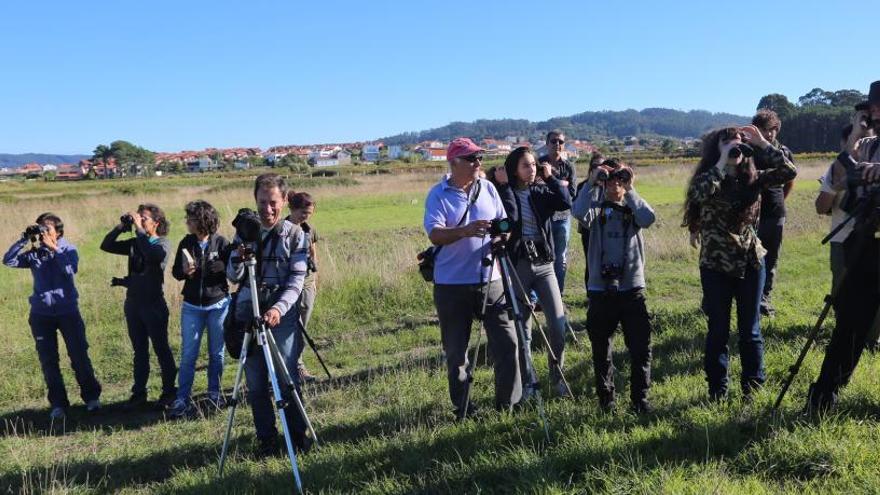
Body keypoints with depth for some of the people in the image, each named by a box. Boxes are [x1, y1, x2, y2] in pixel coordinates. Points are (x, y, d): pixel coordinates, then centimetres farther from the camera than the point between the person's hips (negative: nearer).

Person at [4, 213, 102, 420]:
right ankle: (58, 404, 14)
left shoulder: (68, 249, 0)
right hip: (41, 314, 2)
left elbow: (71, 270, -18)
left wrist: (53, 248, -19)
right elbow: (8, 261, -6)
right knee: (48, 361, 5)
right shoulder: (34, 254, 6)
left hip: (67, 310, -2)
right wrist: (24, 239, -11)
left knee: (79, 356, 1)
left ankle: (91, 397, 16)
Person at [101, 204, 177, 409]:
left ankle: (169, 392, 11)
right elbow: (106, 246, 9)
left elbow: (152, 255, -28)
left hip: (154, 304, -6)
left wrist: (139, 229, -22)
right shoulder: (134, 243, 9)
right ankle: (138, 393, 19)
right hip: (133, 303, 6)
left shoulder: (162, 244, -7)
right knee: (139, 351, 12)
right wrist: (121, 226, -2)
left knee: (162, 350, 2)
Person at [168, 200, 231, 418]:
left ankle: (214, 393, 25)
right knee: (188, 355, 0)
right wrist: (184, 271, -14)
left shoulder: (221, 242, -8)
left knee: (217, 354, 10)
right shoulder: (186, 243, 1)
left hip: (218, 305, -2)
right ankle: (182, 399, 5)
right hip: (192, 306, 2)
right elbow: (175, 271, 8)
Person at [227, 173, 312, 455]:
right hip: (248, 312, 3)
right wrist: (238, 260, -15)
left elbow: (297, 280, -7)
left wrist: (279, 308, -23)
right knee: (256, 382, 5)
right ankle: (266, 438, 17)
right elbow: (233, 277, 8)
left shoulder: (295, 234, 1)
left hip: (283, 313, -2)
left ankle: (297, 433, 15)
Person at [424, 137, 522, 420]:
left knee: (507, 343, 1)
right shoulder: (438, 195, -5)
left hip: (490, 280, 3)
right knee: (456, 352, 7)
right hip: (452, 285, -3)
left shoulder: (488, 189, 8)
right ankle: (463, 409, 22)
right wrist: (464, 231, -36)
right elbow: (434, 234, -19)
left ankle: (508, 404, 16)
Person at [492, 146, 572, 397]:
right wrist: (504, 185, -15)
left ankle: (558, 377, 15)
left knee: (558, 324, -2)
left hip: (543, 264, 3)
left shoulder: (541, 192, 9)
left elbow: (566, 203, -9)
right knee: (522, 327, 4)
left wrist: (550, 177, -3)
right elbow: (509, 216, -22)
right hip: (517, 265, -3)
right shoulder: (505, 192, -2)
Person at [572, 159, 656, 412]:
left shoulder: (633, 208, 7)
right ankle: (606, 398, 24)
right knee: (601, 349, 9)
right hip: (600, 289, 0)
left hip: (632, 287, 0)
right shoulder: (597, 208, 4)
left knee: (641, 348, 0)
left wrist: (630, 190, -15)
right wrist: (591, 182, -19)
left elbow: (648, 218, -17)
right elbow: (579, 213, -20)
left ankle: (640, 398, 14)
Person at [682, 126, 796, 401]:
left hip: (751, 262, 3)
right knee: (718, 331, 6)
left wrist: (762, 144, -9)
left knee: (750, 330, 10)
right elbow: (698, 194, -30)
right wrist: (722, 162, -24)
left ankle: (752, 388, 23)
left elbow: (789, 172, -7)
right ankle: (717, 392, 18)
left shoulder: (752, 178, 3)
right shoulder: (707, 179, -7)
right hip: (716, 266, -3)